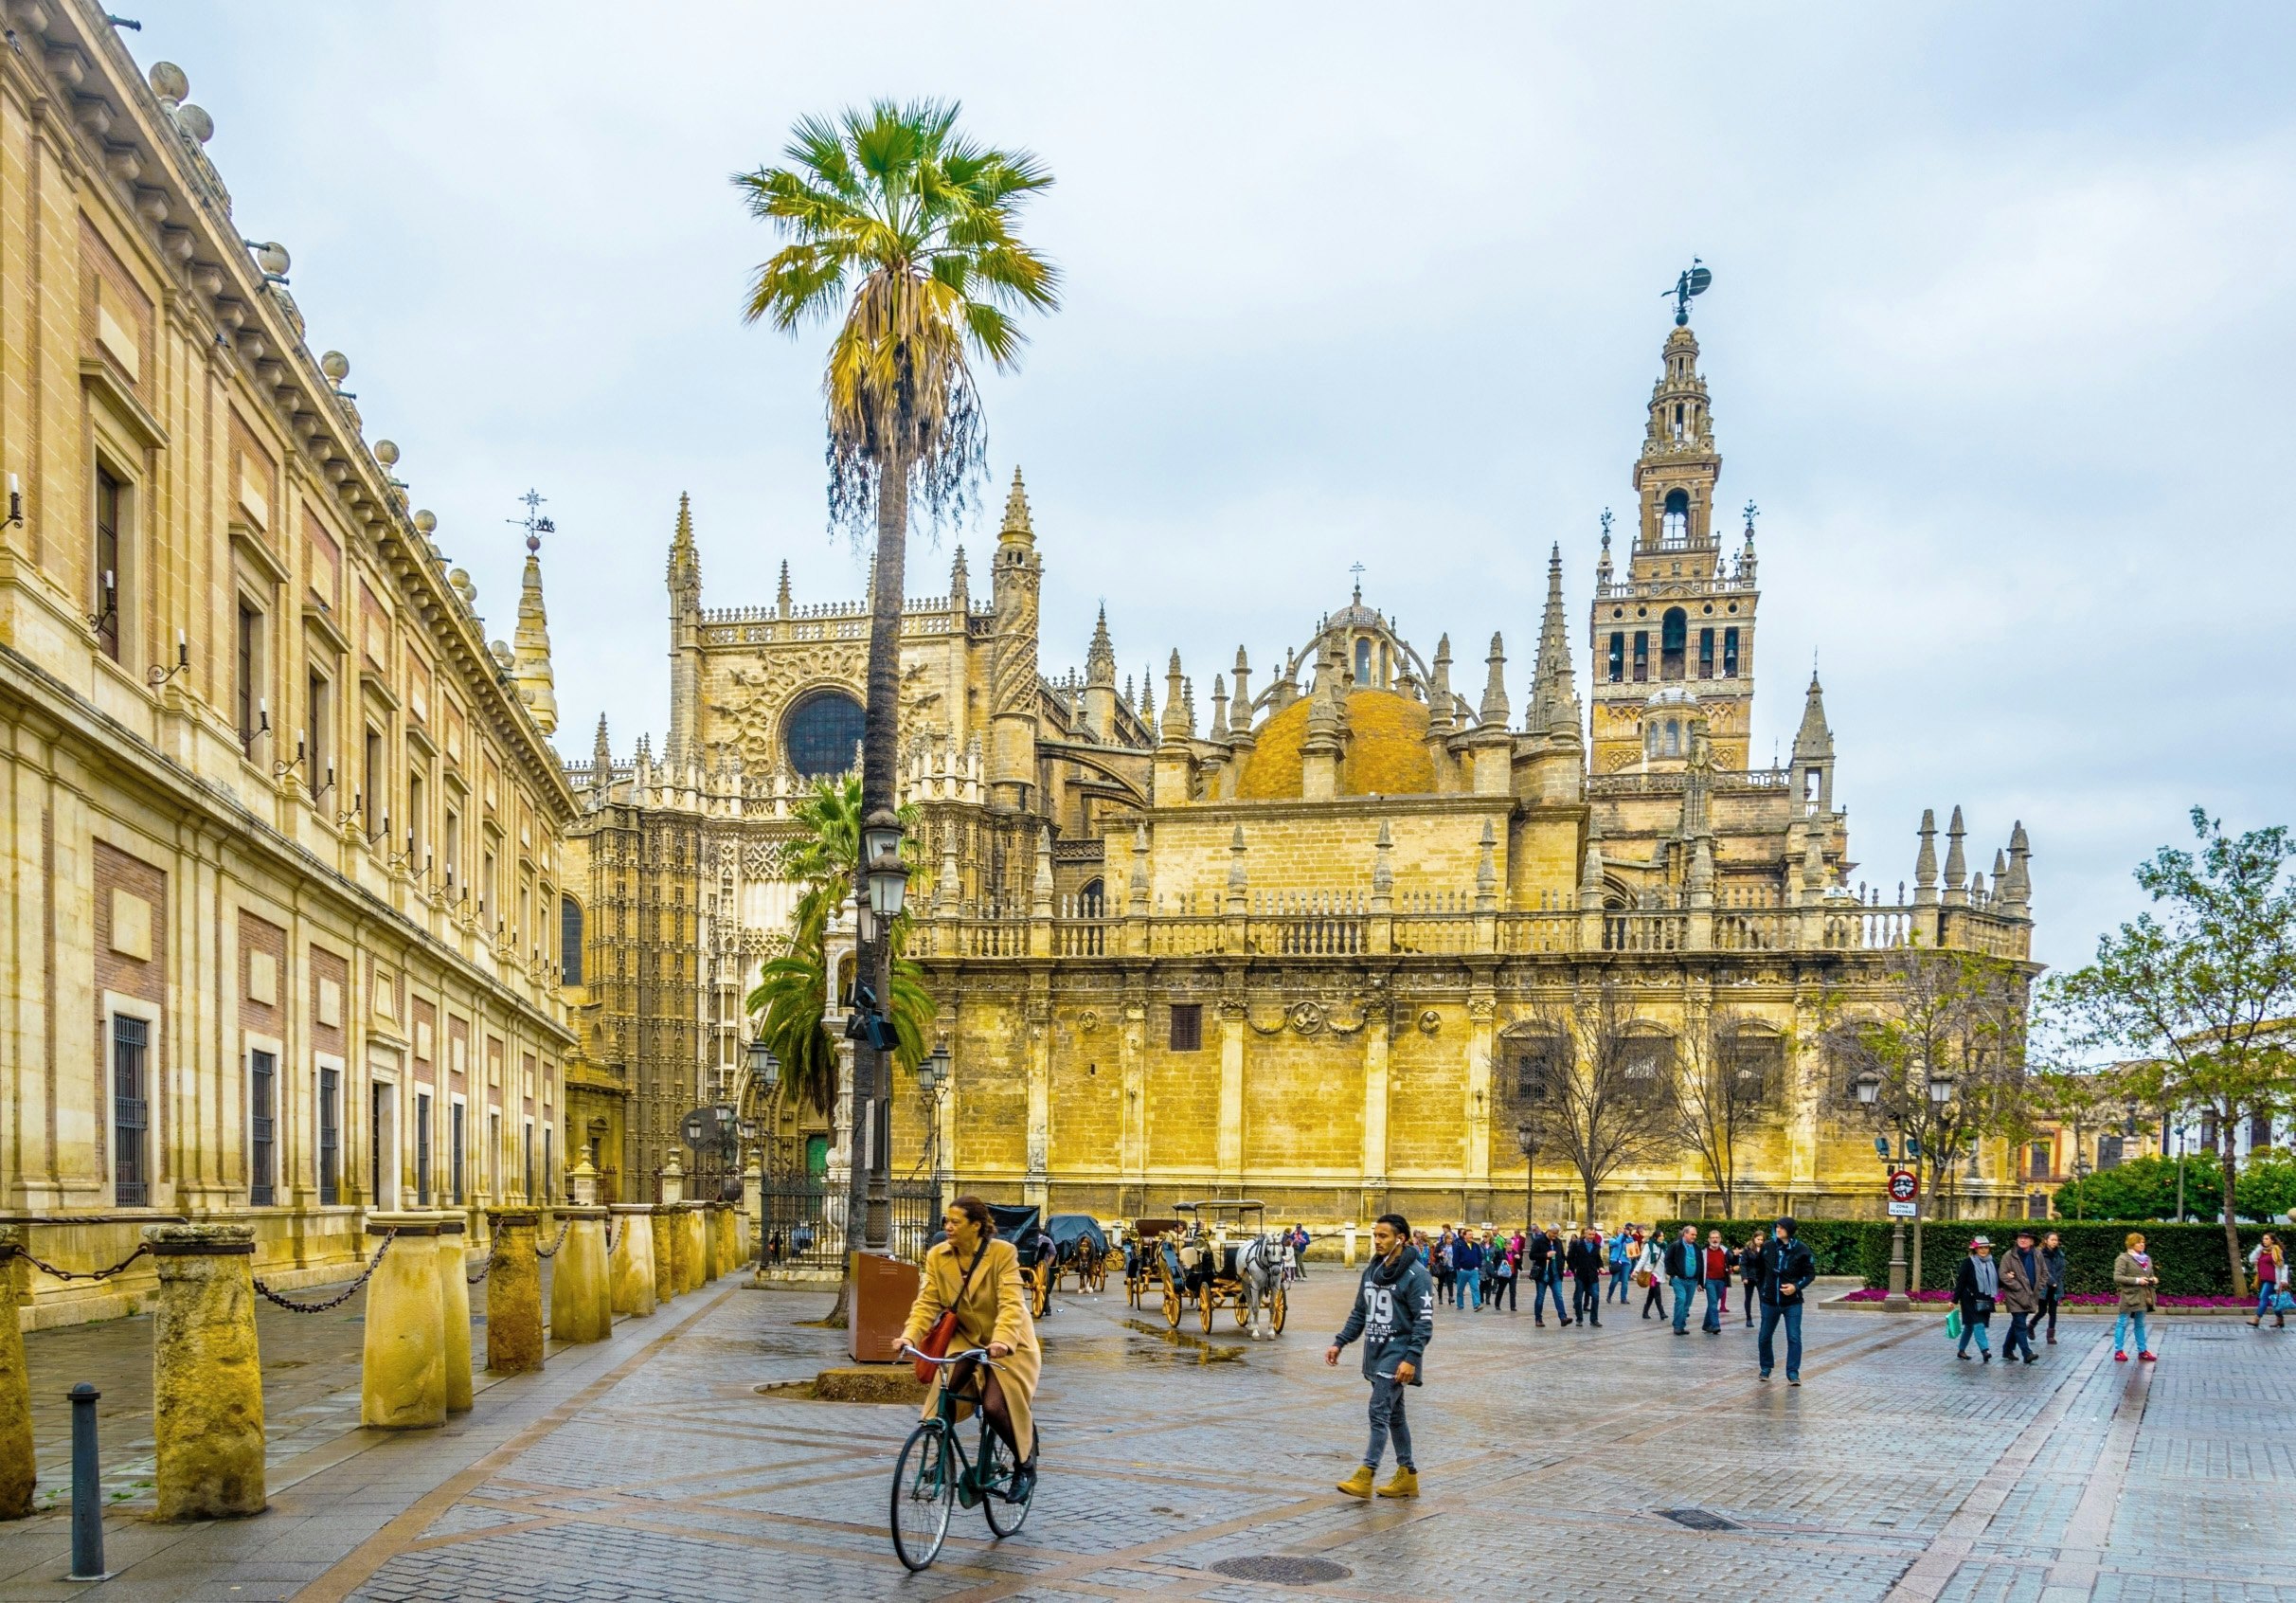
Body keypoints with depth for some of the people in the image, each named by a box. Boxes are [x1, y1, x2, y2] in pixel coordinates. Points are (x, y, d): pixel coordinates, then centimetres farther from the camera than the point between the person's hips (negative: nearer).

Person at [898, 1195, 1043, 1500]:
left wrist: (1002, 1340, -47)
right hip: (964, 1338, 4)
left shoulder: (1003, 1253, -20)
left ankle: (1026, 1466, 7)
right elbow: (927, 1302, -13)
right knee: (940, 1397, -22)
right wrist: (909, 1335, -31)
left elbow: (1011, 1303, -29)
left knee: (995, 1407, -19)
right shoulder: (937, 1255, -8)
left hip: (1006, 1344, -4)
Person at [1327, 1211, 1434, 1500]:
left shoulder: (1415, 1274, -13)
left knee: (1380, 1412, -12)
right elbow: (1359, 1312, 17)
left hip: (1398, 1354, -8)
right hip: (1376, 1352, 8)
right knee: (1393, 1414, 13)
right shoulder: (1372, 1270, 10)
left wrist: (1411, 1359, -23)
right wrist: (1339, 1343, 9)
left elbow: (1424, 1321, -16)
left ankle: (1365, 1475, -12)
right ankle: (1407, 1476, 21)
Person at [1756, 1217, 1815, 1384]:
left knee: (1794, 1337, -7)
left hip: (1792, 1302, -3)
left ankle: (1793, 1373, 1)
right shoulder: (1767, 1247, -4)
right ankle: (1766, 1368, 29)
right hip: (1769, 1301, 3)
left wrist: (1797, 1286, -16)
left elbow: (1810, 1273, -2)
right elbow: (1761, 1269, 10)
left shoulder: (1801, 1250, -10)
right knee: (1764, 1336, 11)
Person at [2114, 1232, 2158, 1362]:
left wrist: (2154, 1279, 0)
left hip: (2143, 1296, 7)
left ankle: (2142, 1351, 19)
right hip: (2129, 1296, -7)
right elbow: (2117, 1277, -16)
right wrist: (2136, 1280, -21)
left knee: (2140, 1324, 13)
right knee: (2123, 1323, 0)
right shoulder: (2123, 1259, -9)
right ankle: (2118, 1351, 5)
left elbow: (2150, 1274, 24)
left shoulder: (2147, 1258, 13)